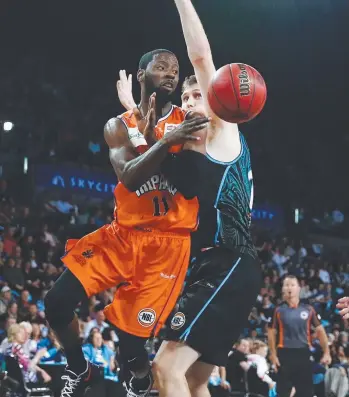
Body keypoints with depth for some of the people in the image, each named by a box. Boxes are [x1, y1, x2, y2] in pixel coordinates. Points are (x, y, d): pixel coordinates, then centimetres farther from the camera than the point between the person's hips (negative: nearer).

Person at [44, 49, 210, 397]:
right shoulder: (119, 126, 5)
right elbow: (129, 177, -14)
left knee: (130, 333, -9)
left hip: (167, 242, -3)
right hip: (123, 235, 3)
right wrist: (167, 141, -29)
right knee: (57, 303, -5)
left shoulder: (187, 121, 1)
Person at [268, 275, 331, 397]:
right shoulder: (278, 310, 2)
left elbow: (320, 330, 6)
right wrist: (273, 355, -3)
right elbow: (271, 332, 5)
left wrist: (326, 352, -1)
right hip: (285, 354, -1)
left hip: (303, 353, 1)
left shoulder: (308, 309, 4)